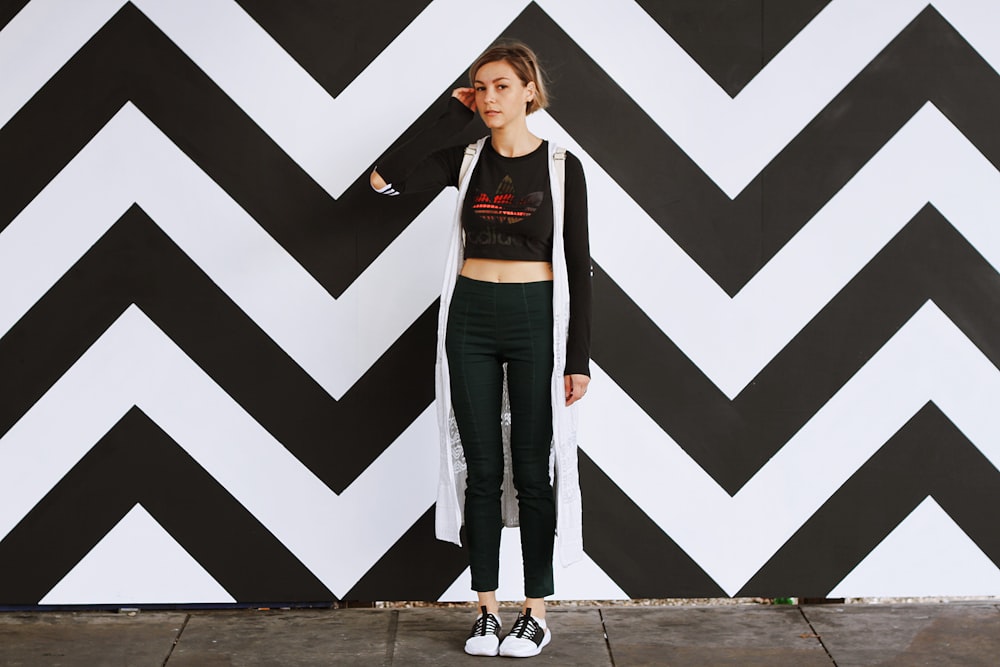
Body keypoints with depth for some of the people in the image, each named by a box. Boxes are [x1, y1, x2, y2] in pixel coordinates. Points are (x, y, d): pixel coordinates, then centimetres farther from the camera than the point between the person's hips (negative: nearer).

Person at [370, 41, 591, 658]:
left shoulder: (561, 166, -2)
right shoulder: (467, 161, 5)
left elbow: (578, 265, -2)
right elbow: (384, 178, -9)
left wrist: (580, 357, -7)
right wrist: (452, 120, -4)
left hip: (536, 319, -2)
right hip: (471, 319, 3)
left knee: (532, 468, 4)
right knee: (481, 469, 7)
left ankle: (537, 613, 17)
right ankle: (487, 611, 18)